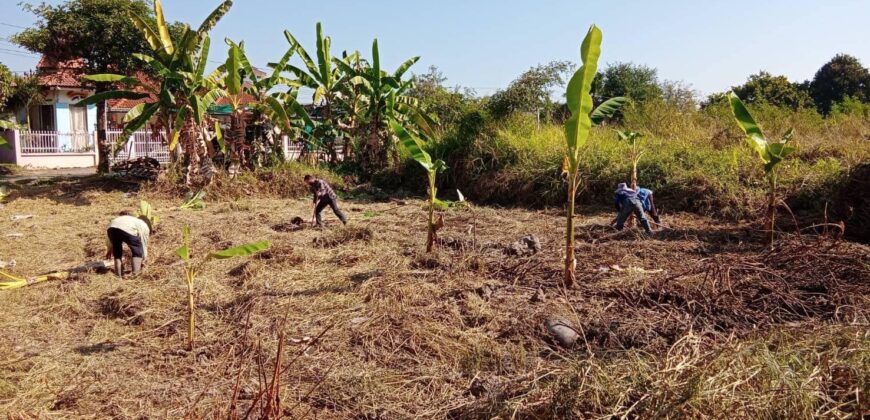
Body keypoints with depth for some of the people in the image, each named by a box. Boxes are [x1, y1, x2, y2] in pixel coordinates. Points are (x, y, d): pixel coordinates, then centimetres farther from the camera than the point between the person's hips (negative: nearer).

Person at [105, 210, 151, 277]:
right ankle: (136, 272, 15)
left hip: (111, 228, 5)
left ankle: (119, 274, 25)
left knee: (117, 250, 26)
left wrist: (109, 249, 51)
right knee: (137, 249, 17)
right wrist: (142, 261, 40)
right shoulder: (144, 226, 28)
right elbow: (144, 246, 29)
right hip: (127, 230, -5)